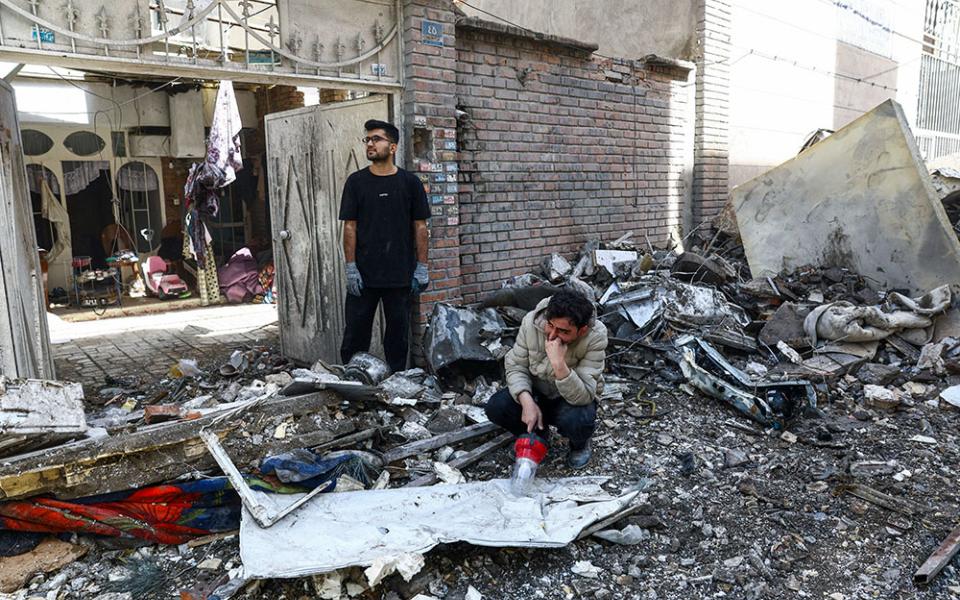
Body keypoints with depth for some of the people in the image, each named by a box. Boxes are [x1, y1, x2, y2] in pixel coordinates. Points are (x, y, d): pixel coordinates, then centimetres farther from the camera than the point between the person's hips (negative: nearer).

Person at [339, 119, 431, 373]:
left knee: (398, 335, 8)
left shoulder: (410, 182, 4)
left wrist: (422, 268, -1)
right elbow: (350, 226, 2)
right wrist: (351, 268, -5)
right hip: (363, 275, 0)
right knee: (355, 334, 4)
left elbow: (420, 226, 4)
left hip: (401, 275, 0)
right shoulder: (356, 181, 4)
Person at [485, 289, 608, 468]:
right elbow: (516, 366, -13)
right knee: (495, 407, -22)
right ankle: (537, 436, 10)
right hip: (536, 393, 3)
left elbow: (583, 396, -33)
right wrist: (527, 402, -30)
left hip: (573, 399, -3)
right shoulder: (532, 321, -22)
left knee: (577, 420, -36)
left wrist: (559, 363, -47)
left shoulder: (595, 337, -30)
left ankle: (579, 444, 4)